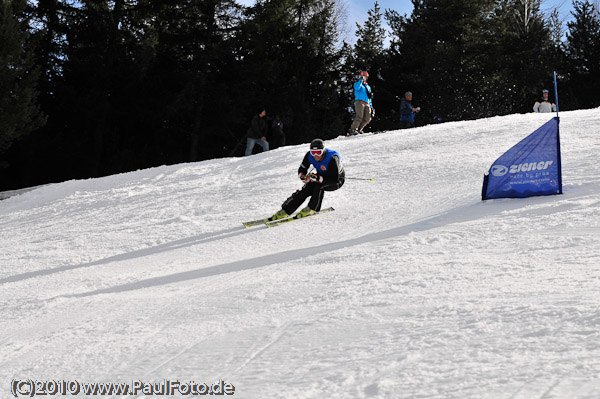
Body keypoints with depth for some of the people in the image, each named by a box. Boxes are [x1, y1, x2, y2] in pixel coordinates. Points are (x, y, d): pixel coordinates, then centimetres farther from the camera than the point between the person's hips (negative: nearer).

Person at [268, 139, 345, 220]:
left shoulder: (332, 158, -34)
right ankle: (285, 211, -15)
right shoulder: (309, 156, -19)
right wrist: (303, 177, -29)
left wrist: (317, 178, -45)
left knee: (319, 185, -34)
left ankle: (311, 209, -18)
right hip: (322, 176, 5)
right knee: (304, 191, -16)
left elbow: (334, 180, -35)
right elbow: (301, 170, -5)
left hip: (337, 181, -5)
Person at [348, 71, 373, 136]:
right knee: (359, 117, -21)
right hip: (359, 101, -6)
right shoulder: (357, 84, 13)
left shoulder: (368, 86, 30)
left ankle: (359, 129, -2)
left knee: (367, 119, -12)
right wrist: (360, 80, -9)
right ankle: (352, 130, -19)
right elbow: (357, 88, -13)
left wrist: (371, 105, 21)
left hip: (367, 104, 6)